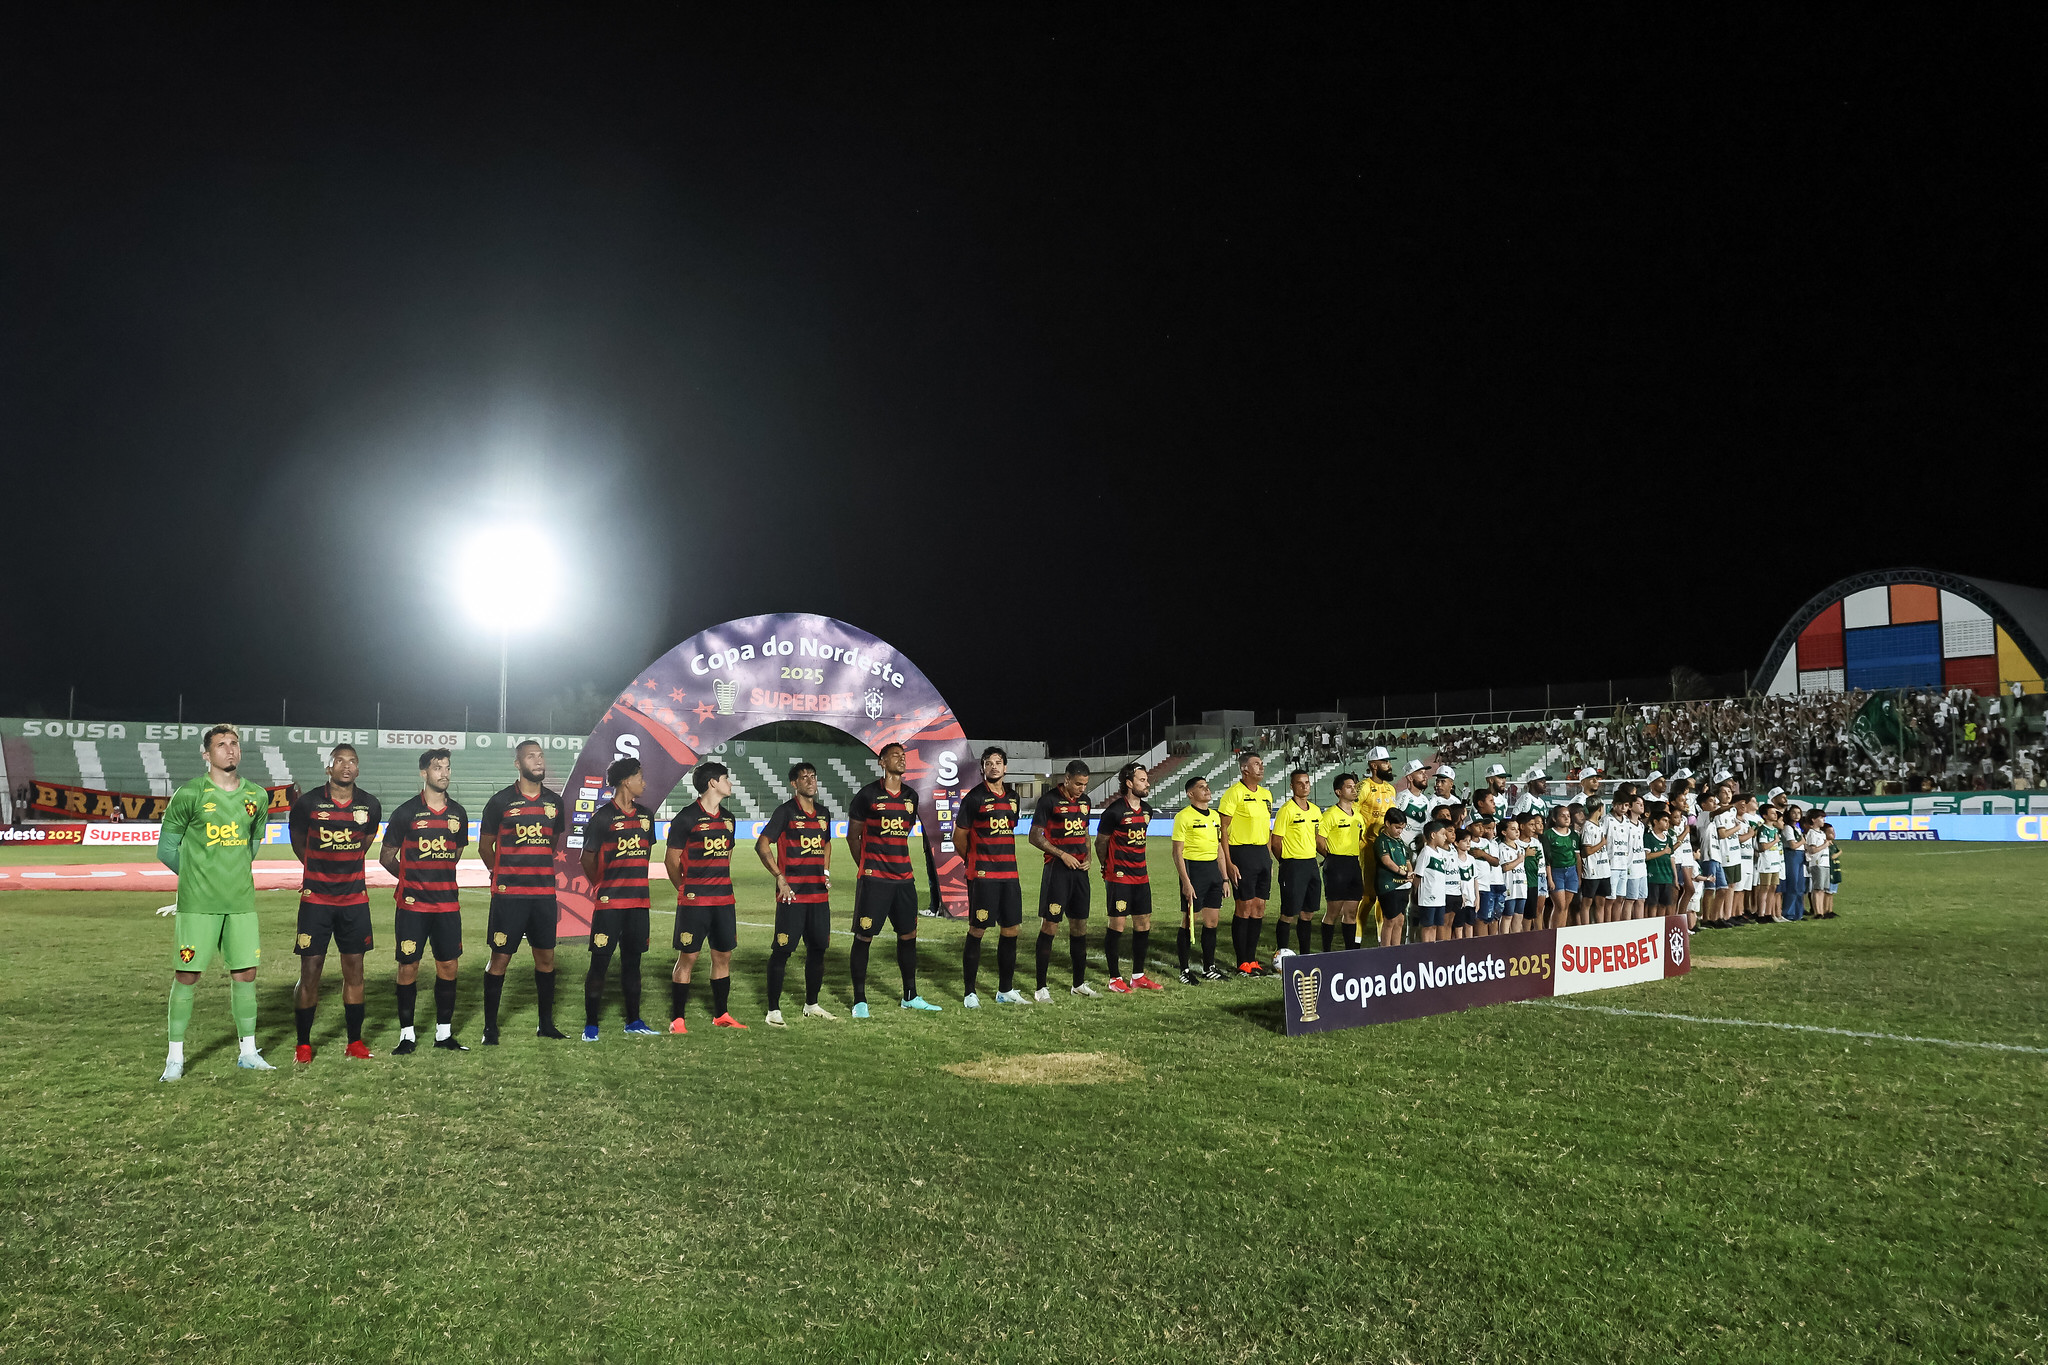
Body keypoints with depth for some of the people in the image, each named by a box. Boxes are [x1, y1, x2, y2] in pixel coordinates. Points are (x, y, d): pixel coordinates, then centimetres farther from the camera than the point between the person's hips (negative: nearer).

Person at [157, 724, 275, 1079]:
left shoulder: (257, 796, 7)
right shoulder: (189, 794, -6)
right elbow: (167, 848, 2)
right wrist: (198, 876, 7)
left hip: (241, 900, 4)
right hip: (197, 903, -4)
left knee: (245, 974, 7)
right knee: (186, 975, 1)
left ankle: (248, 1052, 17)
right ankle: (175, 1057, 13)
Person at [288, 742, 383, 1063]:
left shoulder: (370, 806, 1)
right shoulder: (307, 803, -7)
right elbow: (298, 844, 9)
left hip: (354, 899, 2)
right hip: (315, 900, -2)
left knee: (354, 969, 6)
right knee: (310, 970, 0)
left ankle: (355, 1041, 16)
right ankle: (303, 1044, 13)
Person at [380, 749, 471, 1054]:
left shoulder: (458, 813, 8)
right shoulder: (406, 812, -4)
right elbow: (386, 857, 3)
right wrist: (413, 878, 10)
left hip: (447, 903, 4)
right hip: (412, 904, -3)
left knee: (448, 965, 5)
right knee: (408, 966, 1)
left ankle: (444, 1032, 15)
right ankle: (407, 1034, 11)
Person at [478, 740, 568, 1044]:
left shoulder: (555, 802, 7)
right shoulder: (501, 802, -4)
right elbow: (485, 847, 6)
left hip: (544, 892, 4)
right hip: (508, 894, -4)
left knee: (546, 957, 8)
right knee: (499, 958, -1)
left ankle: (546, 1024, 20)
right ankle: (490, 1027, 9)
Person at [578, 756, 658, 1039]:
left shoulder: (645, 815, 10)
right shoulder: (603, 817, -8)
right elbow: (587, 858, -1)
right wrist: (601, 889, 4)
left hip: (638, 903, 6)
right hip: (609, 903, -5)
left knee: (632, 960, 12)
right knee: (600, 962, -1)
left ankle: (633, 1021, 21)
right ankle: (591, 1025, 7)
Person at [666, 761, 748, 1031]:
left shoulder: (728, 819, 12)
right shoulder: (687, 818, -8)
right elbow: (671, 860, -2)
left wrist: (723, 889, 17)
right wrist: (686, 891, 6)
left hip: (724, 900, 6)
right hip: (694, 902, -6)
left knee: (723, 956, 9)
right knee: (688, 957, -3)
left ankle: (721, 1015, 20)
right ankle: (677, 1020, 5)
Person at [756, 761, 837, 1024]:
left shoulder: (823, 813, 13)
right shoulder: (786, 811, -6)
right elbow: (761, 846, -9)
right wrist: (780, 878, -14)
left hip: (819, 894, 7)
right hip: (792, 894, -6)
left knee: (818, 948, 11)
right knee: (783, 950, -4)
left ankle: (811, 1005, 24)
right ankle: (773, 1010, 2)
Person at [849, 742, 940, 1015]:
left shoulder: (911, 796, 11)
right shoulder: (867, 795, -5)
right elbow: (853, 836, 3)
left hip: (903, 877, 6)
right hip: (873, 878, -6)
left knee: (908, 935, 11)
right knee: (864, 936, -2)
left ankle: (910, 996, 23)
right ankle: (859, 1001, 7)